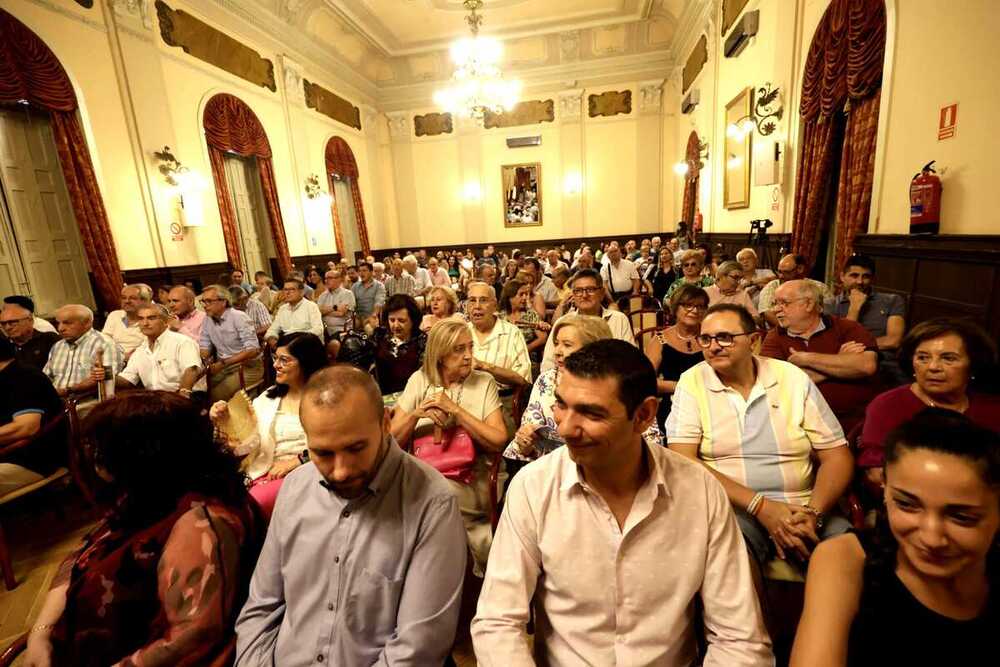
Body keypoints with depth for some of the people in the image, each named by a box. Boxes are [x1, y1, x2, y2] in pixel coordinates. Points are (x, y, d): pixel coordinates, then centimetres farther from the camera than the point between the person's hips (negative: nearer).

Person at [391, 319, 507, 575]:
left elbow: (498, 441, -12)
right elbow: (392, 441, 4)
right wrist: (417, 413, -14)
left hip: (467, 485, 0)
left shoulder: (484, 382, 0)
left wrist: (454, 409, -16)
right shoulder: (419, 380, 5)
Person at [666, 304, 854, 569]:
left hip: (799, 509, 3)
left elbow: (837, 456, 4)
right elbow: (682, 460, -11)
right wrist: (759, 506, -17)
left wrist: (813, 513, -14)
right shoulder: (692, 382, -3)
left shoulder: (794, 378, 4)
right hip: (731, 509, -2)